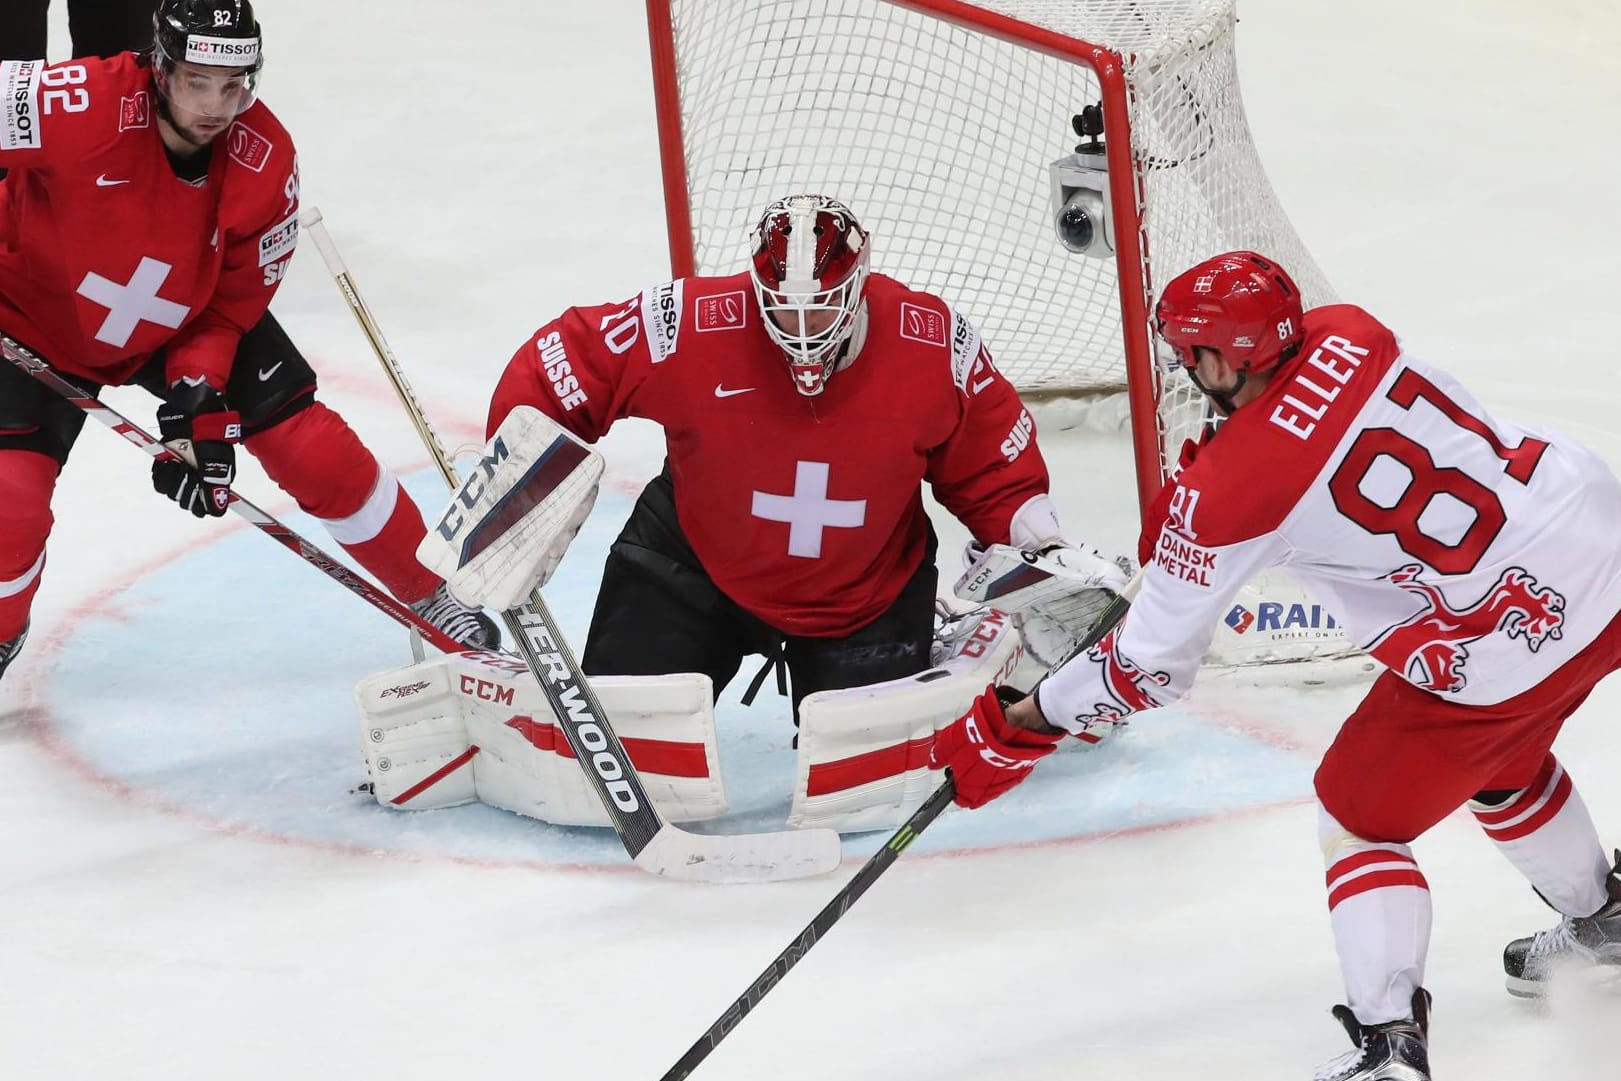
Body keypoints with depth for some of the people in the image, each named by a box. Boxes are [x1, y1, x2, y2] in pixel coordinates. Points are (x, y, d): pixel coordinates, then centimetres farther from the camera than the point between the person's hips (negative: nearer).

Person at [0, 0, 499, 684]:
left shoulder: (266, 164, -21)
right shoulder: (85, 107, -35)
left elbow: (233, 301, -10)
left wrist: (199, 394, -25)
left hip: (188, 325, 3)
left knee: (312, 447, -3)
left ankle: (432, 597, 17)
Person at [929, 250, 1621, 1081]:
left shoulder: (1226, 490, -16)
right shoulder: (1348, 332, 0)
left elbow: (1150, 663, -7)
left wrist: (1015, 730, 4)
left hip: (1509, 652, -7)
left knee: (1358, 816, 12)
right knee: (1498, 758, 35)